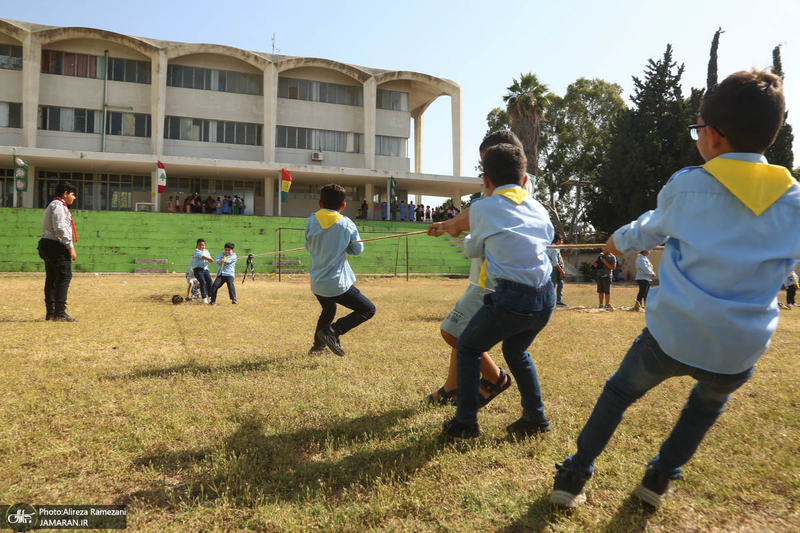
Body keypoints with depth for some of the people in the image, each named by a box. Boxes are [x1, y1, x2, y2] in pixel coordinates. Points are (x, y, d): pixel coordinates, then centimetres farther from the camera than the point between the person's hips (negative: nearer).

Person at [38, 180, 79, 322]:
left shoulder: (52, 206, 23)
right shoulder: (58, 205, -9)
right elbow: (60, 228, -19)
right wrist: (70, 247, -18)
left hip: (47, 245, 11)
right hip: (56, 246, -11)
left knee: (52, 278, 11)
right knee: (65, 276, -12)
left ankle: (50, 313, 16)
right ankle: (60, 313, -14)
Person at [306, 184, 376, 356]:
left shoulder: (311, 221, -3)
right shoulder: (346, 223, -9)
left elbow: (308, 246, 11)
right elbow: (358, 249, 2)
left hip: (317, 283, 6)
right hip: (337, 284, -6)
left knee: (328, 310, 32)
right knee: (368, 310, 5)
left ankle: (318, 345, 36)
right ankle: (333, 331, -11)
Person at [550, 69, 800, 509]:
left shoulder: (686, 185, -7)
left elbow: (649, 230, 12)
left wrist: (619, 240, 32)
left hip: (672, 337, -2)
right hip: (739, 352, 3)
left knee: (619, 393, 24)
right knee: (707, 405, 35)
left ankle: (574, 476, 24)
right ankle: (661, 477, 36)